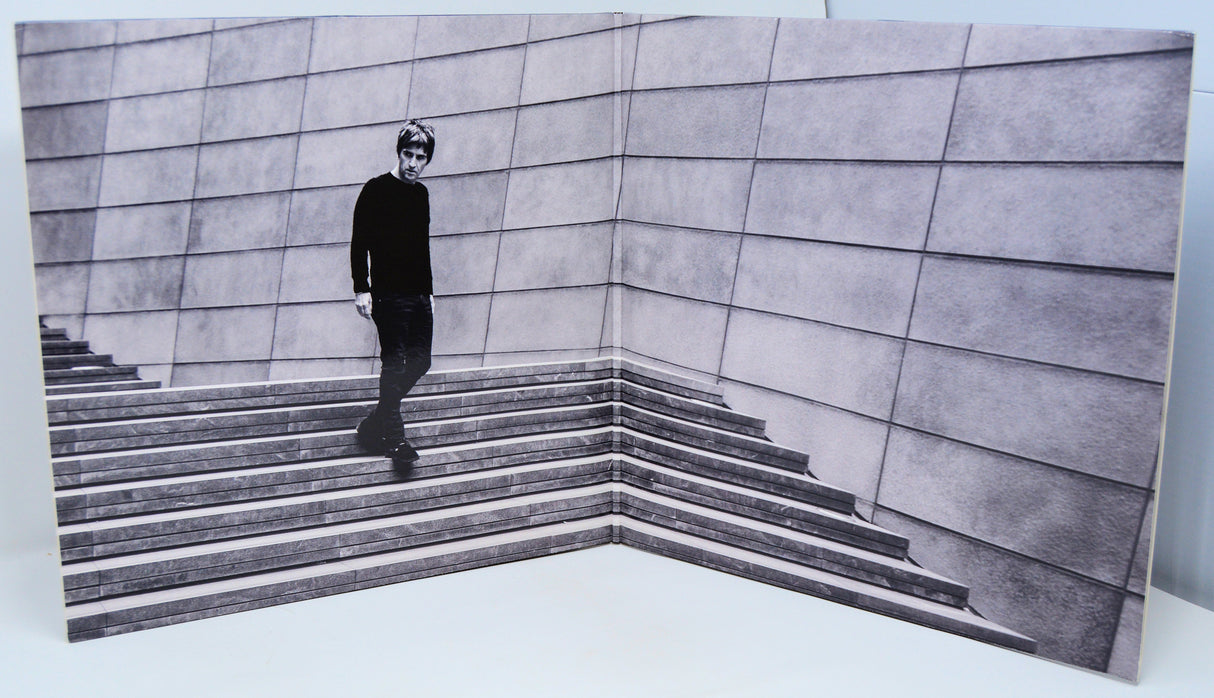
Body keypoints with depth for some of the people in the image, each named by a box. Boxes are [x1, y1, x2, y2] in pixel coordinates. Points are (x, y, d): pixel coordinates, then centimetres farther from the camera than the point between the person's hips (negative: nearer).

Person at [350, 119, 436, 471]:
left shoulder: (421, 194, 16)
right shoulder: (376, 189, -3)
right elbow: (359, 242, -6)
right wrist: (361, 288, -13)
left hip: (419, 296, 7)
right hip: (389, 294, -7)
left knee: (419, 361, 5)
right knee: (395, 364, -8)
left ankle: (375, 426, 19)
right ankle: (394, 437, 1)